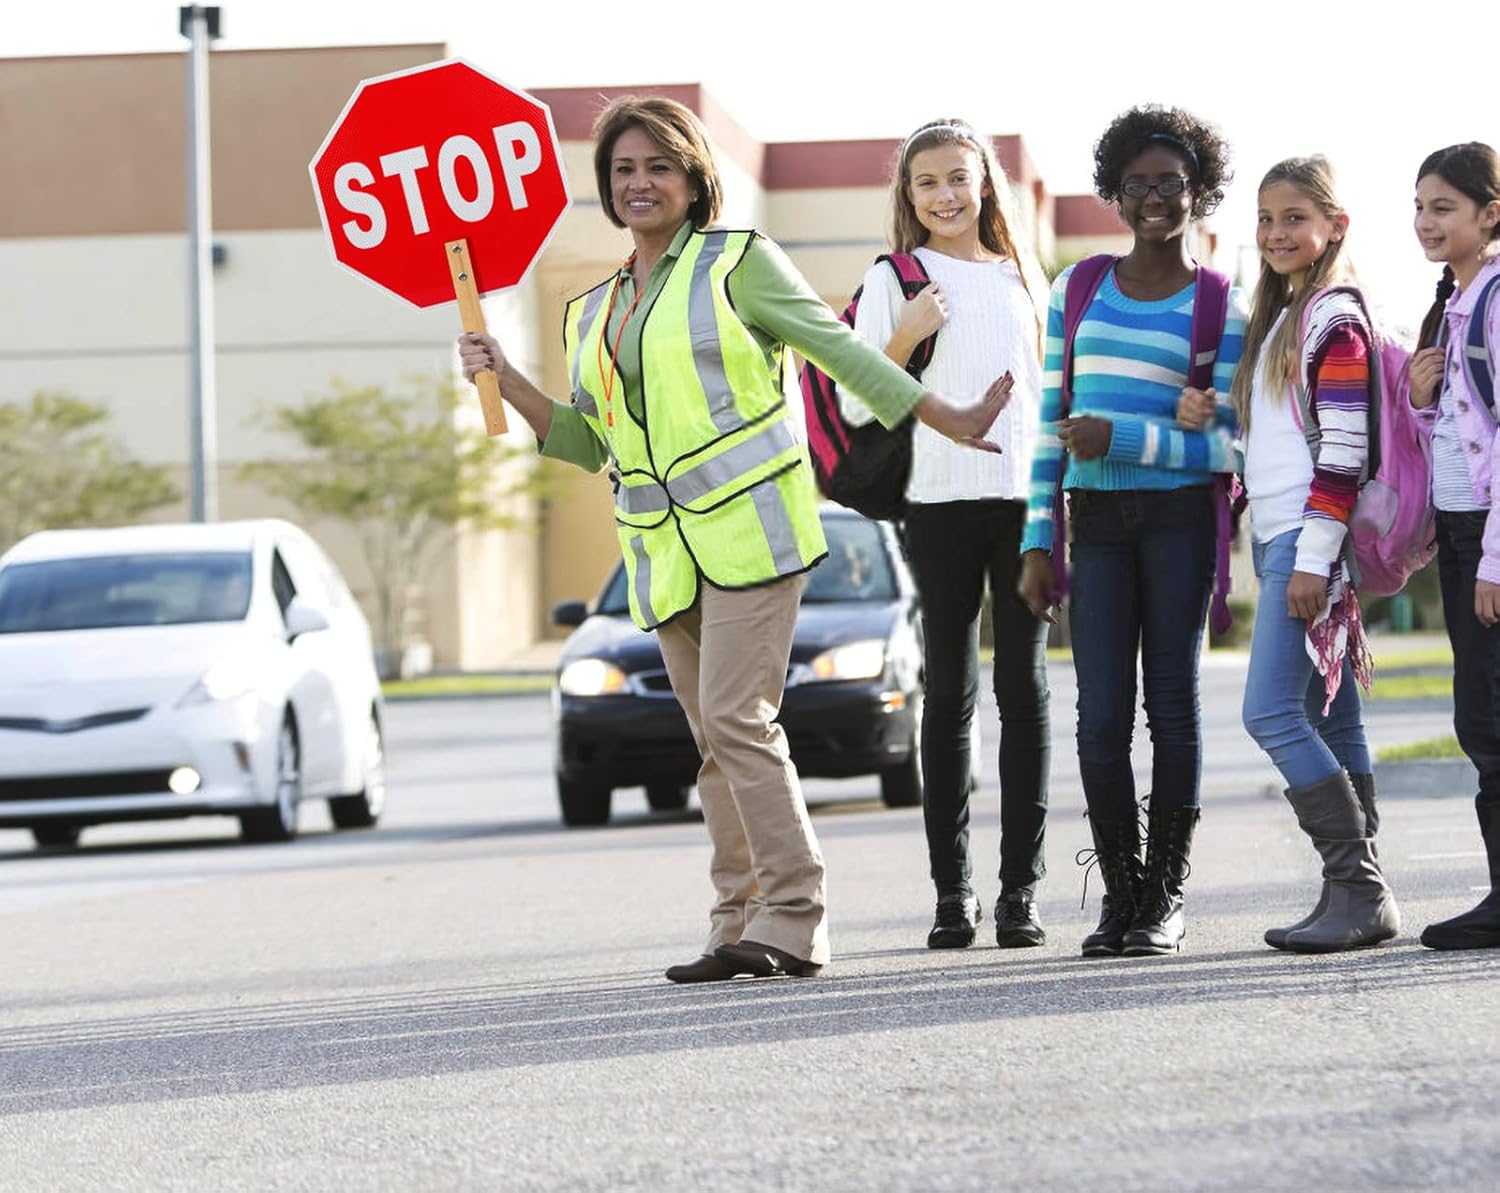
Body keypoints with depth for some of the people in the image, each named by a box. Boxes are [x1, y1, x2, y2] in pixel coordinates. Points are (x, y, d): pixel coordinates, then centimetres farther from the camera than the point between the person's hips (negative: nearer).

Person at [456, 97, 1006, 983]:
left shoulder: (737, 263, 1)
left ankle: (790, 920, -15)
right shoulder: (593, 314, 18)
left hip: (749, 524, -6)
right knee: (718, 740, 6)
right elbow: (589, 444, 19)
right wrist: (506, 382, 6)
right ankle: (742, 924, 7)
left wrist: (950, 420, -1)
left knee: (735, 717, -16)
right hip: (664, 552, 6)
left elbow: (839, 349, 1)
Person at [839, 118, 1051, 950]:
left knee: (1025, 689, 0)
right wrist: (907, 337, -14)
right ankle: (952, 891, 2)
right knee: (949, 693, -1)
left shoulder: (1020, 276, 16)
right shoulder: (896, 280, 5)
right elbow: (856, 405, 0)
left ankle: (1020, 889, 2)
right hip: (941, 501, -3)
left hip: (1027, 498, 3)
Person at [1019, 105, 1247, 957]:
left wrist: (1126, 438, -16)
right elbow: (1050, 424, 12)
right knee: (1102, 714, -3)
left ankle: (1167, 898, 5)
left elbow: (1228, 448, -5)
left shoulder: (1219, 308, 1)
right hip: (1097, 519, 3)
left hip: (1179, 515, -3)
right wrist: (1039, 541, 6)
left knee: (1172, 702, -2)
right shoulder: (1078, 293, 11)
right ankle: (1120, 895, 5)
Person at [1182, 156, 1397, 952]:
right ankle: (1358, 895, 7)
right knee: (1329, 719, 7)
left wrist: (1314, 556, -21)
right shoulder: (1280, 319, 19)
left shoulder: (1336, 320, -10)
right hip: (1276, 539, 10)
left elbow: (1344, 449, -16)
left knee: (1273, 712, -15)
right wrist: (1205, 415, 8)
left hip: (1310, 541, -10)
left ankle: (1358, 892, -13)